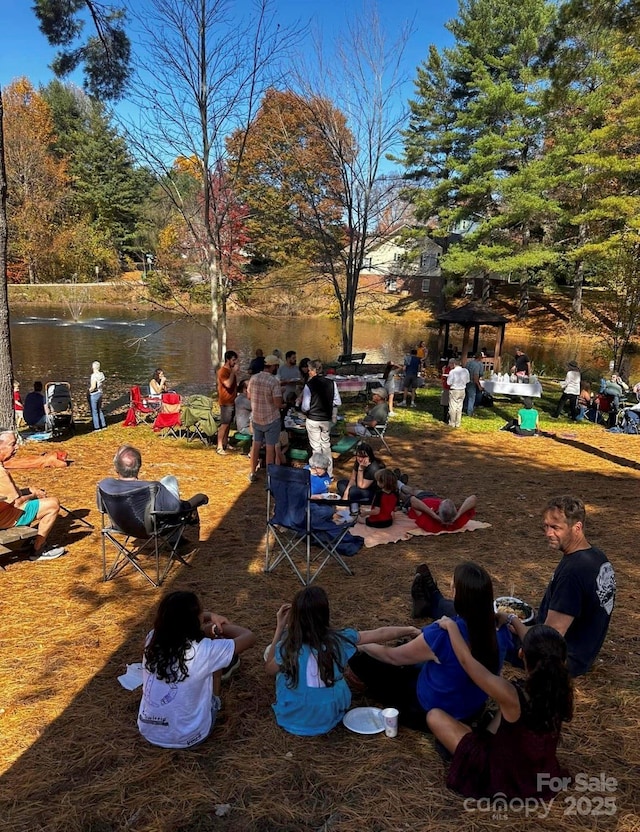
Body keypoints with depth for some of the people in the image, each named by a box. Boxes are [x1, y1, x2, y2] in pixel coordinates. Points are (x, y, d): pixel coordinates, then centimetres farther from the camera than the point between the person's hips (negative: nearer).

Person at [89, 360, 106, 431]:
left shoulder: (94, 375, -21)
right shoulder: (101, 374, 3)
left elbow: (93, 387, -25)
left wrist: (89, 391, -9)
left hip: (94, 395, -8)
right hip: (100, 393, 8)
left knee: (94, 411, 3)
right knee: (99, 410, 20)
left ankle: (97, 427, 7)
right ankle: (103, 425, 24)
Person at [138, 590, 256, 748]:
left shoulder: (152, 639, -12)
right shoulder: (203, 652, -26)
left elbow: (175, 616, 12)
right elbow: (249, 637, -12)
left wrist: (210, 616, 6)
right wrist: (221, 626, 2)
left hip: (148, 732, 4)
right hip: (187, 738, -4)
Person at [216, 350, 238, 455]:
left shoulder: (231, 370, 15)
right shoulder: (223, 371, -14)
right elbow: (228, 384, -27)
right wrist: (233, 372, -23)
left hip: (232, 401, 9)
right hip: (226, 402, -9)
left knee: (228, 424, 12)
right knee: (224, 424, -9)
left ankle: (225, 444, 20)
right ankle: (219, 447, -7)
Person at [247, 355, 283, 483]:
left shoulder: (253, 378, -1)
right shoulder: (274, 382, -20)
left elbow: (249, 397, 12)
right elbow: (278, 404, -22)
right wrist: (280, 395, -3)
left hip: (256, 418, 6)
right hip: (271, 419, -6)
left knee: (256, 445, 16)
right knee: (270, 448, 4)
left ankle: (252, 473, 26)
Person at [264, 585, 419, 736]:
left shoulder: (288, 645, -21)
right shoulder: (338, 639, -17)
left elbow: (270, 669, 1)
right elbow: (380, 634, -3)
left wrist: (279, 628, -2)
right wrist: (410, 630, 12)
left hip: (292, 719, -1)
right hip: (329, 719, 1)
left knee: (270, 651, 14)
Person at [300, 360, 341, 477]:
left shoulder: (309, 385, -17)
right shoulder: (332, 383, -7)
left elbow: (305, 407, -15)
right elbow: (338, 402, -2)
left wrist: (304, 411, 7)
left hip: (312, 420, -3)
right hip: (327, 419, 4)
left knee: (316, 447, 8)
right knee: (326, 445, 18)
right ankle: (329, 473, 25)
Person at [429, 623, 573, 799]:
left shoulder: (510, 696, -35)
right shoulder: (563, 688, -19)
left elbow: (467, 660, -22)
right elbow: (543, 652, 2)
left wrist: (451, 626, -6)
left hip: (504, 777, -5)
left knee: (434, 716, 0)